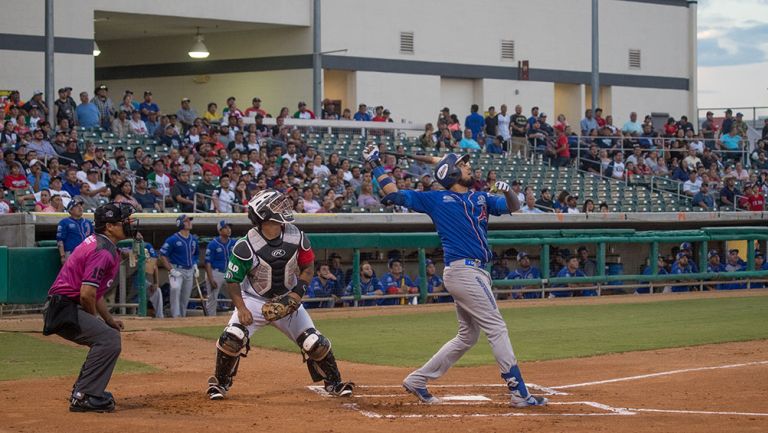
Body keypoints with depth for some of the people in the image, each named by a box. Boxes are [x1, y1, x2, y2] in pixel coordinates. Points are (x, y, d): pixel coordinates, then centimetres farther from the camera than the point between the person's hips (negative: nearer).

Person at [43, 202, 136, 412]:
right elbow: (87, 295, -24)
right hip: (63, 309, -11)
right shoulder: (103, 252, -18)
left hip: (62, 310, 11)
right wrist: (95, 320, -5)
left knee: (110, 337, 20)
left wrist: (109, 319, 16)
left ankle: (83, 390, 24)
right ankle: (84, 396, -16)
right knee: (108, 339, -19)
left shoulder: (98, 243, 16)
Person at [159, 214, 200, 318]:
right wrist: (171, 270, -17)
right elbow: (162, 256, -10)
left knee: (185, 298, 10)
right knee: (175, 289, -32)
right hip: (177, 270, -6)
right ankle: (176, 316, -32)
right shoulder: (173, 239, -11)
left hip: (190, 271, 6)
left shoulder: (193, 239, 9)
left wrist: (195, 266, 10)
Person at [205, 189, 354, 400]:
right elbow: (232, 280, -14)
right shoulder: (246, 246, -23)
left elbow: (307, 267, 1)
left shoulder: (295, 236, -12)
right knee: (232, 338, -23)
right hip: (254, 300, -3)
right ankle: (221, 382, 2)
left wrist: (297, 293, -13)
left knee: (315, 343, -4)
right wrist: (241, 308, -25)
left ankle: (333, 383, 19)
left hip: (287, 301, 3)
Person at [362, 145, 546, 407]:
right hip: (463, 270, -8)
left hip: (475, 273, 8)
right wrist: (375, 166, 4)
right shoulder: (436, 199, 3)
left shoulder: (480, 198, 19)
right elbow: (394, 194, 6)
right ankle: (519, 392, -11)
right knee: (497, 329, -10)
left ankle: (417, 381, 19)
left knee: (467, 337, 14)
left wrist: (508, 192, -11)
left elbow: (513, 207, 10)